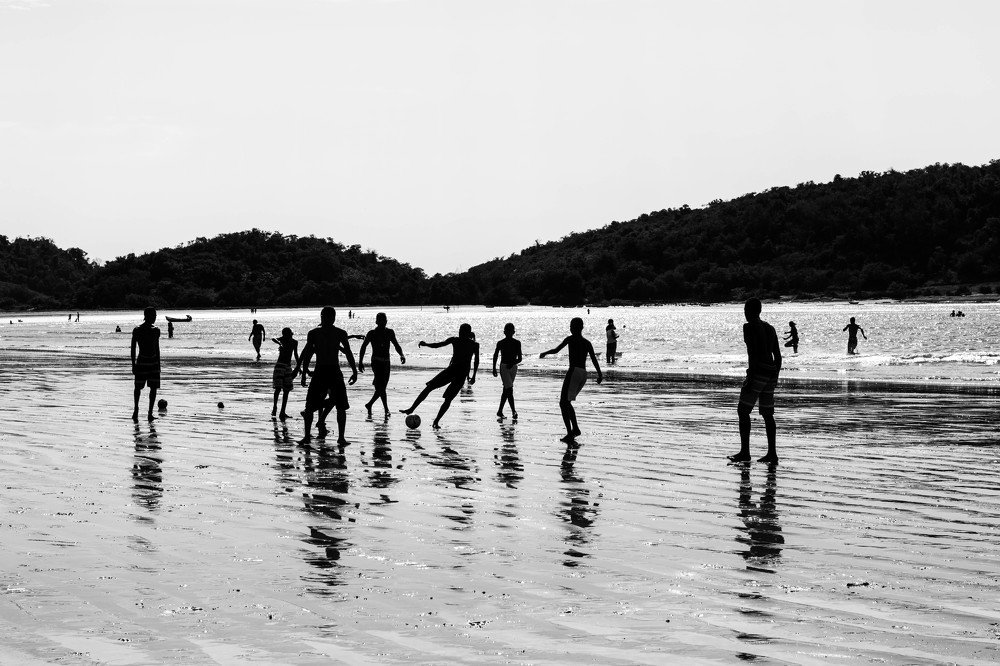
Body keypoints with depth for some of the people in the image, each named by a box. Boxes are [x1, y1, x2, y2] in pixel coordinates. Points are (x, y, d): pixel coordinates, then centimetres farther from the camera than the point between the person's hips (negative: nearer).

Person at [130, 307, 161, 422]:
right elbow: (133, 348, -4)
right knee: (138, 387, 4)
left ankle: (150, 413, 5)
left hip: (154, 362, 4)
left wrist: (158, 364, 14)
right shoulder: (137, 330, -6)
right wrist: (133, 364, -8)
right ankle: (136, 409, 25)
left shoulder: (156, 331, 8)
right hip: (141, 362, -4)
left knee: (154, 388, -1)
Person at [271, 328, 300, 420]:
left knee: (287, 390, 1)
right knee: (278, 388, -10)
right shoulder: (282, 340, -6)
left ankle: (282, 412, 4)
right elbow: (273, 339, -26)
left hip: (288, 367, 5)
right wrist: (279, 343, -46)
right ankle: (274, 407, 11)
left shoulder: (294, 342, 6)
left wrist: (298, 367, 20)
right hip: (279, 365, -5)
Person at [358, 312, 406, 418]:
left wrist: (402, 355, -6)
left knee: (382, 388, 10)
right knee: (381, 387, -16)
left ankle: (369, 405, 29)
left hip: (386, 363, 6)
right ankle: (386, 410, -18)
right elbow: (363, 346, 5)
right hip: (376, 362, -6)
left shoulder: (390, 333, 9)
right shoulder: (372, 333, -3)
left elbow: (396, 345, 13)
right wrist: (360, 362, 1)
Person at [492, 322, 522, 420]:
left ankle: (500, 411, 20)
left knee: (506, 390, 10)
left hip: (513, 367, 3)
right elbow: (495, 356, 10)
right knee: (509, 389, -15)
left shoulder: (517, 343, 0)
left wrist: (513, 363, -20)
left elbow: (519, 359, -2)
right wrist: (494, 368, 9)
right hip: (504, 367, -3)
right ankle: (513, 411, -19)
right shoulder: (501, 343, -3)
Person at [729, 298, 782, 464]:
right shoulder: (770, 328, 15)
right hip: (771, 373, 8)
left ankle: (745, 452, -8)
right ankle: (772, 453, 8)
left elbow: (753, 352, -18)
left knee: (743, 411, -3)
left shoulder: (749, 327, -8)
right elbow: (778, 355, 16)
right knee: (767, 414, 11)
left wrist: (750, 377, -19)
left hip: (757, 372, -8)